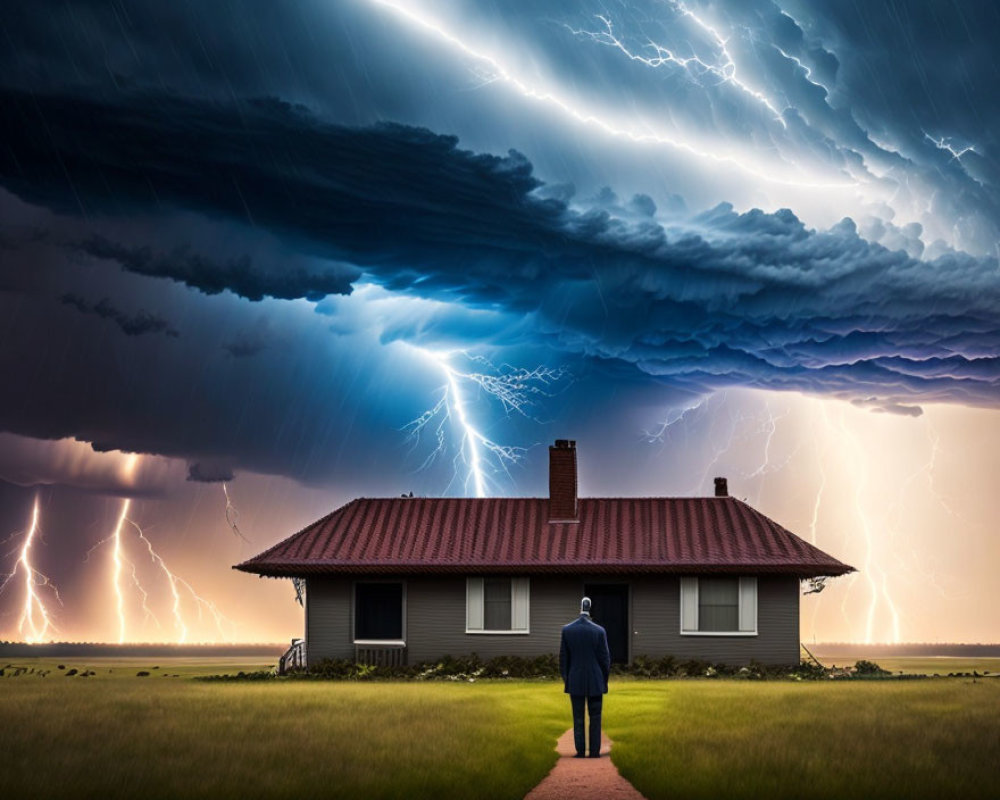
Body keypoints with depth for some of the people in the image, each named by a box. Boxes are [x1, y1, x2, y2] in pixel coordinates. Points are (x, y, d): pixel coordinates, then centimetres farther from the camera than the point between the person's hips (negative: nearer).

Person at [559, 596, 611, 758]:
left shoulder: (567, 630, -4)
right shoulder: (599, 631, -9)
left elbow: (563, 658, 1)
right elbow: (605, 658, -3)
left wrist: (566, 679, 11)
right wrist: (604, 681, 9)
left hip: (575, 682, 1)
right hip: (595, 681, -1)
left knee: (578, 718, 7)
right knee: (595, 717, 7)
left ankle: (580, 751, 6)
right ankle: (595, 751, 5)